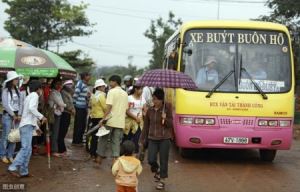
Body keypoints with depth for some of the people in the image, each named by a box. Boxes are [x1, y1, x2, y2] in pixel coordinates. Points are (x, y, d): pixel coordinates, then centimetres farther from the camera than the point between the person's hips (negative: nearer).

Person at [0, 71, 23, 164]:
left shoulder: (17, 91, 10)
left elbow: (20, 103, 7)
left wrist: (19, 115, -4)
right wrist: (13, 115, -10)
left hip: (16, 115, 5)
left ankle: (10, 155, 15)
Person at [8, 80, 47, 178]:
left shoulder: (29, 96, 26)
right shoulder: (34, 95, -3)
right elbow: (31, 108, -21)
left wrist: (36, 127, 34)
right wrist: (41, 117, -17)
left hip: (25, 125, 10)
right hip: (27, 125, -10)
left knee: (27, 149, 9)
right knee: (26, 148, -15)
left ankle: (23, 171, 9)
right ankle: (13, 168, -20)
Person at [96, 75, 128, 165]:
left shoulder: (112, 91, -8)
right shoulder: (125, 94, 12)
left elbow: (109, 107, -16)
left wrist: (103, 119, -15)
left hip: (110, 120, -5)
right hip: (120, 122, 5)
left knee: (103, 139, 9)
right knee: (116, 141, 7)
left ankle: (99, 158, 17)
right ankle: (115, 159, -1)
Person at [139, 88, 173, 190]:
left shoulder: (167, 109, -5)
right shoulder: (150, 110, 2)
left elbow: (170, 124, -3)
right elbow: (146, 126, 9)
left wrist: (165, 119, -22)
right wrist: (142, 139, 12)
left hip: (164, 139, -2)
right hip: (152, 139, 2)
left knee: (163, 161, 3)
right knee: (151, 160, -4)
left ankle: (162, 180, 19)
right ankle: (157, 171, 28)